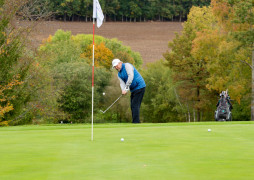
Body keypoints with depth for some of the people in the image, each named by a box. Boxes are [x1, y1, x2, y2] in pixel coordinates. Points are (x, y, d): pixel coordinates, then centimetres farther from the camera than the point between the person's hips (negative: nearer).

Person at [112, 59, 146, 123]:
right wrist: (123, 90, -22)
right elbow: (122, 83, 0)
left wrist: (126, 88, -22)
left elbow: (131, 76, -22)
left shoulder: (127, 66, -9)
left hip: (139, 87, -9)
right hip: (133, 89, 9)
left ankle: (136, 122, -18)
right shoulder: (119, 74, 14)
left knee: (135, 105, -15)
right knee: (133, 106, 7)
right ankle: (137, 122, 9)